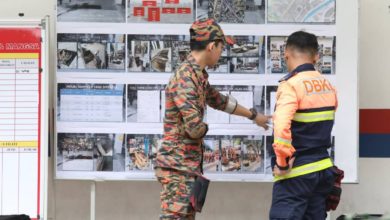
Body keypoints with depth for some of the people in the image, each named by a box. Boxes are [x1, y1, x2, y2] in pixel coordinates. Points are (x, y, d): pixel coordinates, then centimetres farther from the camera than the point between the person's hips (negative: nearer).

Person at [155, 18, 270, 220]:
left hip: (189, 164, 10)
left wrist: (253, 115, 42)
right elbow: (194, 127, -25)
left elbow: (219, 101, 31)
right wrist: (204, 129, -1)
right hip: (177, 165, -10)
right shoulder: (185, 78, -19)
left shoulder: (198, 74, 12)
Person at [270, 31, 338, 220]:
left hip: (297, 172, -7)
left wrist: (282, 162, -17)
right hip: (323, 168, 7)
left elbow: (282, 127, -26)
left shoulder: (291, 85, -15)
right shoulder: (328, 86, 9)